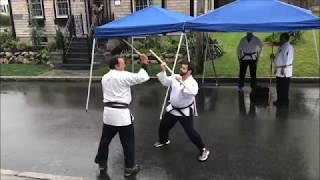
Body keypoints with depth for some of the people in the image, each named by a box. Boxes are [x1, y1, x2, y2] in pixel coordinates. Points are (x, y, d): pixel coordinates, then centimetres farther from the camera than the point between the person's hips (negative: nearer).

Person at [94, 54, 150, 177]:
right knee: (128, 141, 7)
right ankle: (129, 168, 17)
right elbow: (142, 77, -16)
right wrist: (144, 65, -5)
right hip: (122, 113, -7)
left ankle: (102, 165, 30)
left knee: (105, 139, 17)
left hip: (108, 112, 7)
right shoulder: (123, 76, -13)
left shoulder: (105, 77, 10)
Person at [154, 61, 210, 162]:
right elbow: (165, 81, 2)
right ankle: (164, 141, 50)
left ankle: (203, 151, 5)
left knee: (190, 132, -11)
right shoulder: (175, 77, -3)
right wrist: (163, 70, -13)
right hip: (173, 109, 7)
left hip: (185, 111, -6)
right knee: (163, 126, 20)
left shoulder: (192, 82, -22)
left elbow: (193, 92, -42)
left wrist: (182, 82, -45)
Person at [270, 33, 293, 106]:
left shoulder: (288, 47, -12)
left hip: (284, 71, -9)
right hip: (279, 71, 9)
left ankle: (284, 101, 5)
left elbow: (286, 59, -19)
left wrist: (283, 69, -23)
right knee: (279, 87, 14)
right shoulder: (281, 47, 17)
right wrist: (273, 57, 8)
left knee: (284, 87, -3)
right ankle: (280, 100, 23)